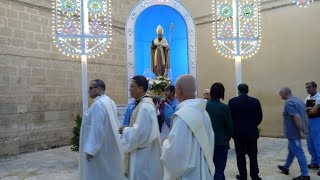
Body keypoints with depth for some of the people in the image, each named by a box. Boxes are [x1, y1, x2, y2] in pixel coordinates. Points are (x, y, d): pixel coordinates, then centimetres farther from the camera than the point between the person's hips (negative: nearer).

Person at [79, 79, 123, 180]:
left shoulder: (98, 104, -21)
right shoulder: (109, 101, 9)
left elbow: (97, 129, -25)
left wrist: (90, 150, -21)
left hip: (99, 149, -9)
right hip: (109, 146, 10)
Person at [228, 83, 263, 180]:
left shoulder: (232, 101, -8)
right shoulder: (255, 101, -3)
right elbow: (259, 117, 2)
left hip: (238, 132, -1)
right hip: (252, 132, 2)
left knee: (240, 155, 8)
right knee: (253, 155, 12)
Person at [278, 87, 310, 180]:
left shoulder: (289, 103, -19)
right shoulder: (298, 100, 11)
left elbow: (297, 117, -28)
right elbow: (305, 116, 14)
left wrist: (300, 131, -22)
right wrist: (305, 129, 17)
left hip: (293, 132, -10)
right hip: (296, 132, 10)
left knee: (299, 153, -2)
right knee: (291, 150, 21)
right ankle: (286, 167, 36)